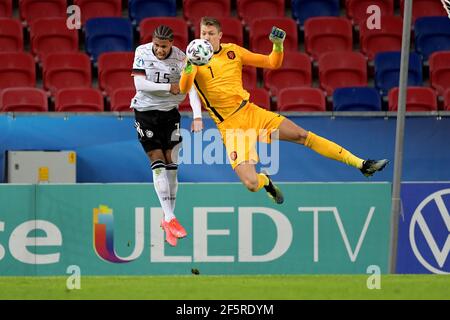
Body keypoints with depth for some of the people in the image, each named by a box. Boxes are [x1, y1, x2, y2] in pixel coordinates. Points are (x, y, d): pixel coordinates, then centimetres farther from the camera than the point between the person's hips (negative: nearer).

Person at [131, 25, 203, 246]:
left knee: (171, 165, 0)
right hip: (145, 112, -1)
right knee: (158, 164, -8)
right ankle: (169, 219, -13)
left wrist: (197, 116, -33)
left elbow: (191, 87, -21)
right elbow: (139, 84, -16)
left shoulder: (180, 59, -12)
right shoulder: (142, 52, -11)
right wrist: (169, 88, -18)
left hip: (170, 113, 1)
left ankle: (168, 220, 9)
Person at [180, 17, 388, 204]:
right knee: (251, 184, -18)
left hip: (251, 112, 4)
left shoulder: (233, 51, 4)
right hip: (230, 127, -4)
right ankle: (265, 181, 21)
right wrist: (188, 67, -46)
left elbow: (272, 63, 9)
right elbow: (184, 88, -27)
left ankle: (361, 165, 6)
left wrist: (278, 45, -11)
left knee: (304, 136, -2)